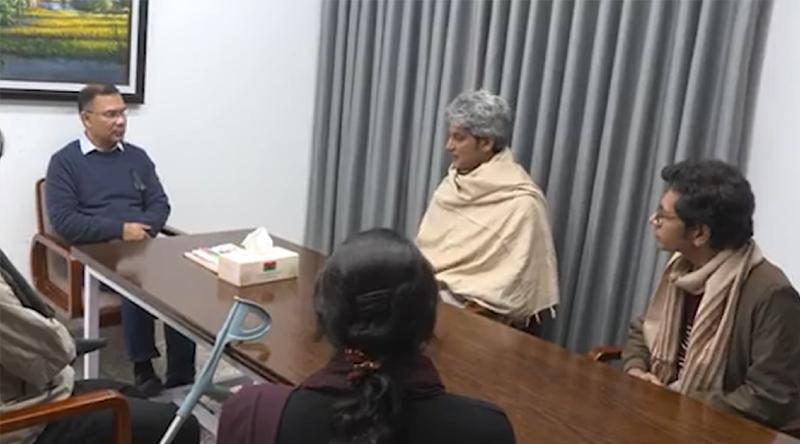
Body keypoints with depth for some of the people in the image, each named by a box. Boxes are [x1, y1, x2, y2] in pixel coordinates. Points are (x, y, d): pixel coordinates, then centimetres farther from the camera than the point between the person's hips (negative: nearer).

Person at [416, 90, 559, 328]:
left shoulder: (521, 202, -14)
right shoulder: (453, 184, 10)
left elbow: (517, 283, -16)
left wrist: (469, 314, -19)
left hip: (473, 310, -7)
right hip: (431, 286, 7)